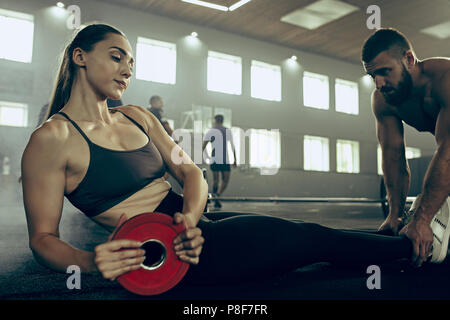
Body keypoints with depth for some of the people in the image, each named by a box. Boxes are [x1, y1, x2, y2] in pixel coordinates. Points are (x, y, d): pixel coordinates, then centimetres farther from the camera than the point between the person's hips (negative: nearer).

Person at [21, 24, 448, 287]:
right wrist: (91, 262, -31)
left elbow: (190, 172, 6)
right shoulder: (52, 138, -9)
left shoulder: (139, 117, 10)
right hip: (165, 250, -6)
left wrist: (190, 217, -16)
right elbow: (43, 238, -9)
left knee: (308, 235, 7)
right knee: (316, 240, -3)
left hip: (192, 227, 6)